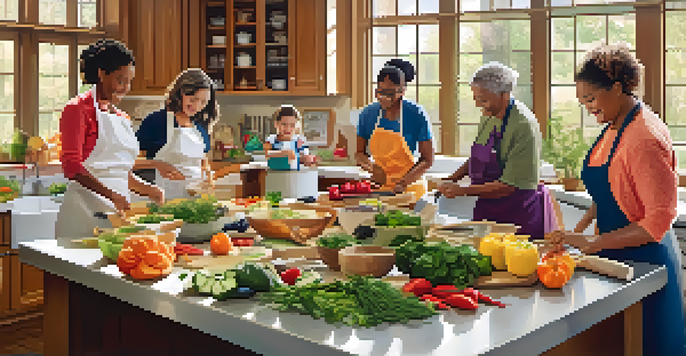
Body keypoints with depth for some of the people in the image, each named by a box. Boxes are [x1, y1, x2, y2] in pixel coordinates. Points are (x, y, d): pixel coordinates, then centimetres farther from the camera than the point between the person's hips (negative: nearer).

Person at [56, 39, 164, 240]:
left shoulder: (122, 118, 18)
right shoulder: (78, 109, -3)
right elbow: (71, 167, -12)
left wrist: (149, 191, 8)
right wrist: (111, 195, -24)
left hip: (118, 210, 6)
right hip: (85, 213, -6)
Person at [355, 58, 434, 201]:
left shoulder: (417, 115, -10)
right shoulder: (368, 114, -1)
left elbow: (427, 160, -7)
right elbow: (359, 153, 8)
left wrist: (403, 183, -19)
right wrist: (372, 167, -13)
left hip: (409, 189, -2)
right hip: (378, 188, 3)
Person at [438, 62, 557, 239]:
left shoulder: (524, 126, -20)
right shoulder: (488, 117, 5)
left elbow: (509, 186, -21)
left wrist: (462, 190, -20)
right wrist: (452, 180, 8)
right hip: (488, 211, 7)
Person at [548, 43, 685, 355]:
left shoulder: (644, 137, -21)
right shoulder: (612, 128, 7)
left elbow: (659, 219, -23)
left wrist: (593, 244, -23)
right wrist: (579, 230, 4)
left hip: (643, 261, -8)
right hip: (614, 254, 8)